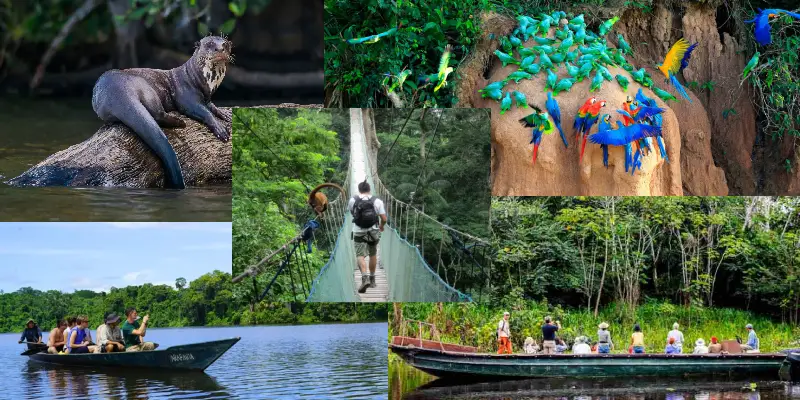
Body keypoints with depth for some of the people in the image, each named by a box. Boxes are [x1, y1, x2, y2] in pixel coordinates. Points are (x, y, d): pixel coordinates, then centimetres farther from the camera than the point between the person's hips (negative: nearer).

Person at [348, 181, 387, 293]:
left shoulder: (353, 201, -2)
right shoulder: (377, 201, -5)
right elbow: (384, 219, -6)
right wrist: (381, 226, 16)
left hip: (359, 232, -1)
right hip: (373, 232, 1)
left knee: (360, 256, -6)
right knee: (373, 255, 20)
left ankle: (365, 277, -31)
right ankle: (372, 279, 28)